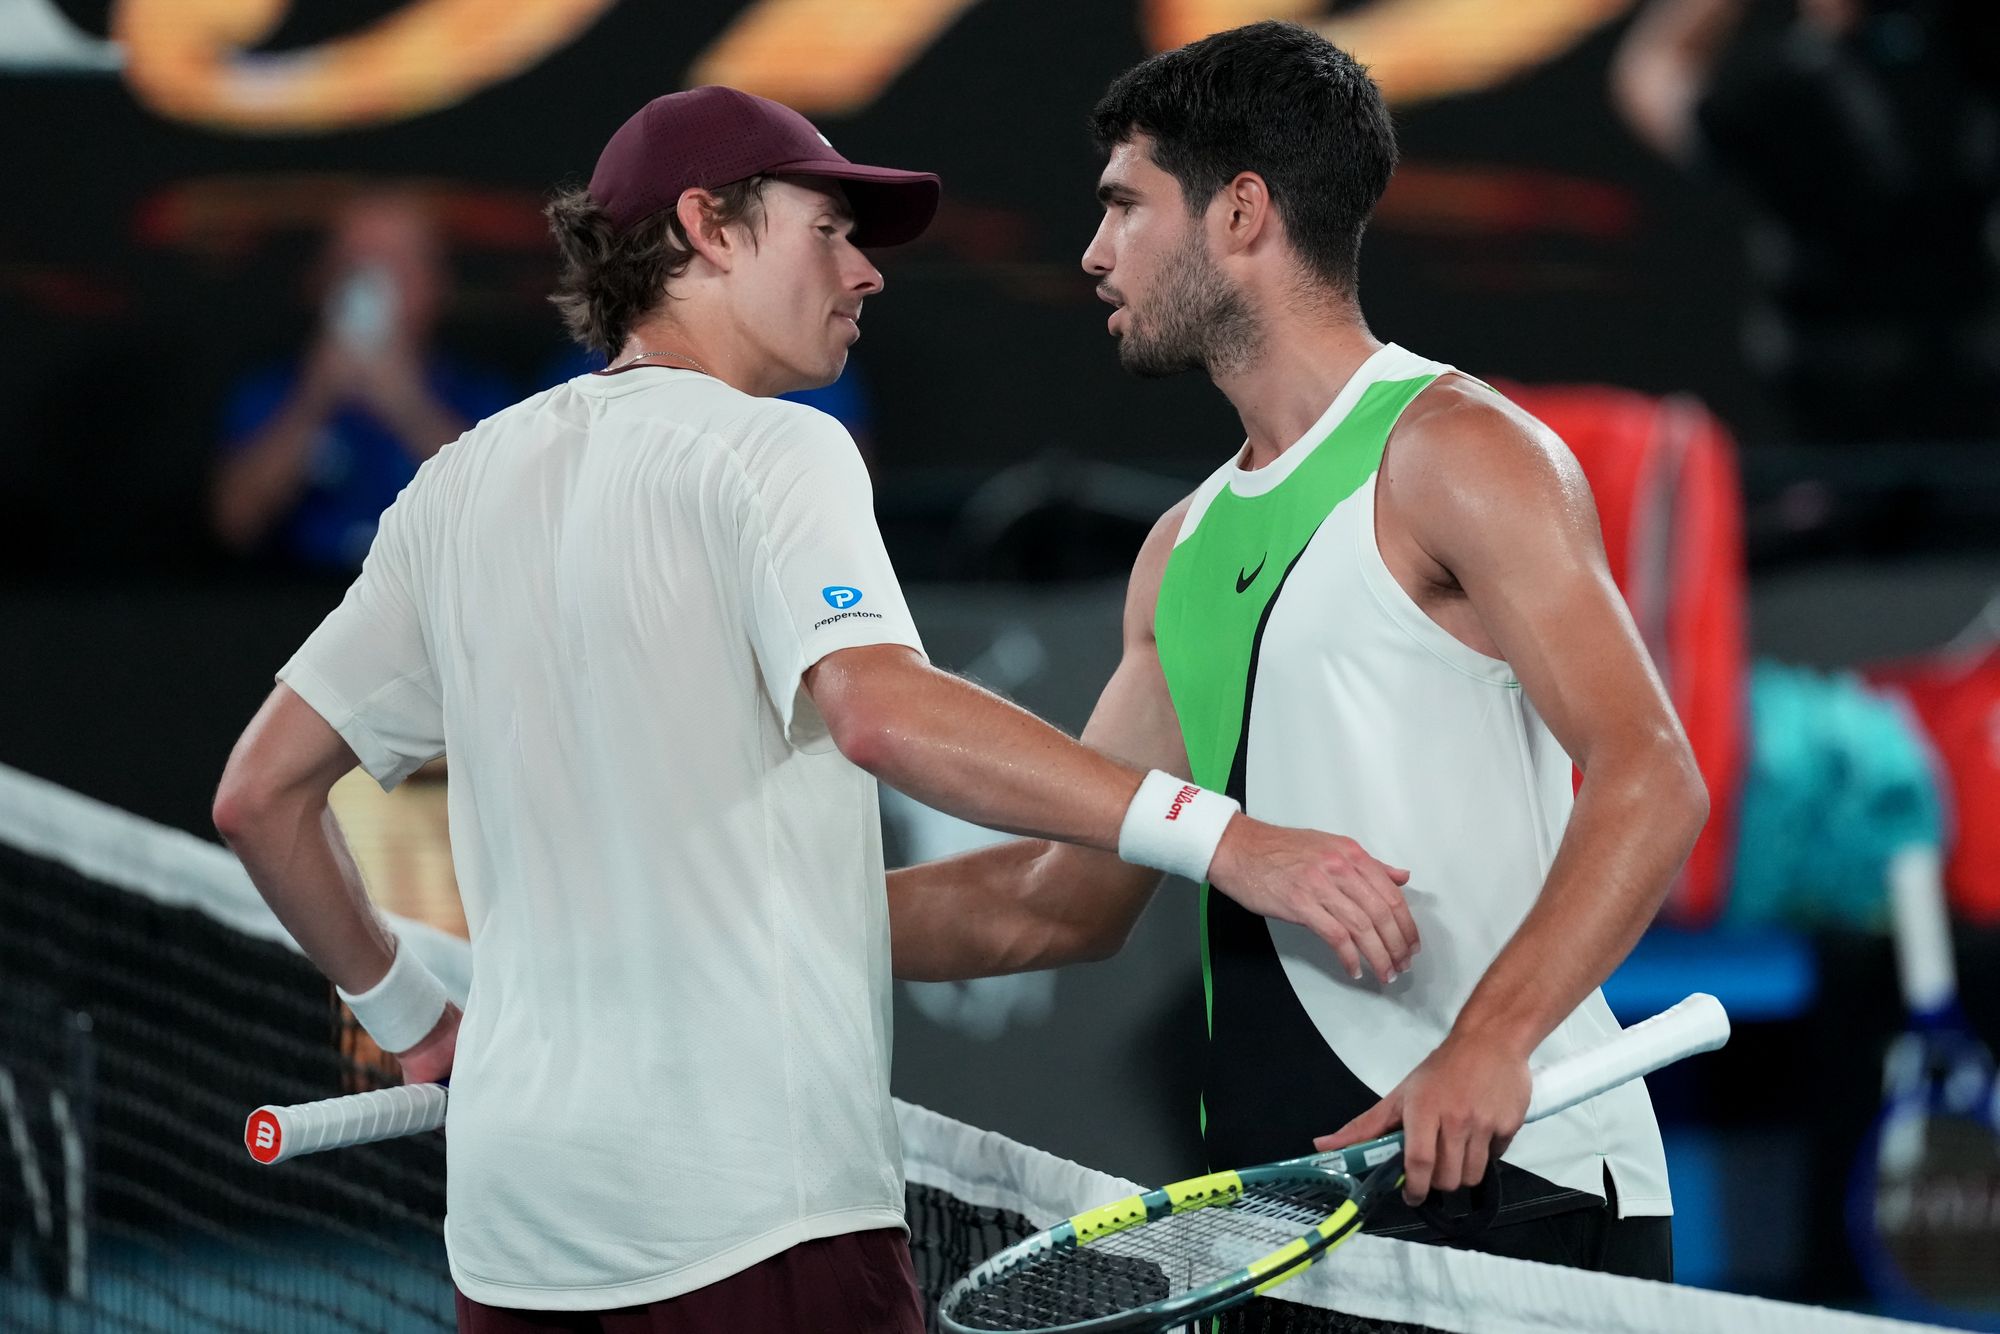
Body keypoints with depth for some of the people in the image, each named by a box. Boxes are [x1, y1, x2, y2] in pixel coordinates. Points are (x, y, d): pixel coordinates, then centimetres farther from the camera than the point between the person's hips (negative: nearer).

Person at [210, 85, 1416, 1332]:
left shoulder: (460, 488, 14)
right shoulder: (763, 449, -6)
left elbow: (261, 794, 18)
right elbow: (879, 709, -26)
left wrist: (407, 1014, 29)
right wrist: (1220, 838, -31)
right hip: (757, 1209, -7)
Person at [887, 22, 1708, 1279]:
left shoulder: (1455, 452, -5)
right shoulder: (1186, 546, 20)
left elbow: (1649, 781, -15)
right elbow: (1068, 894, 26)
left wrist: (1488, 1040, -27)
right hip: (1278, 1207, 7)